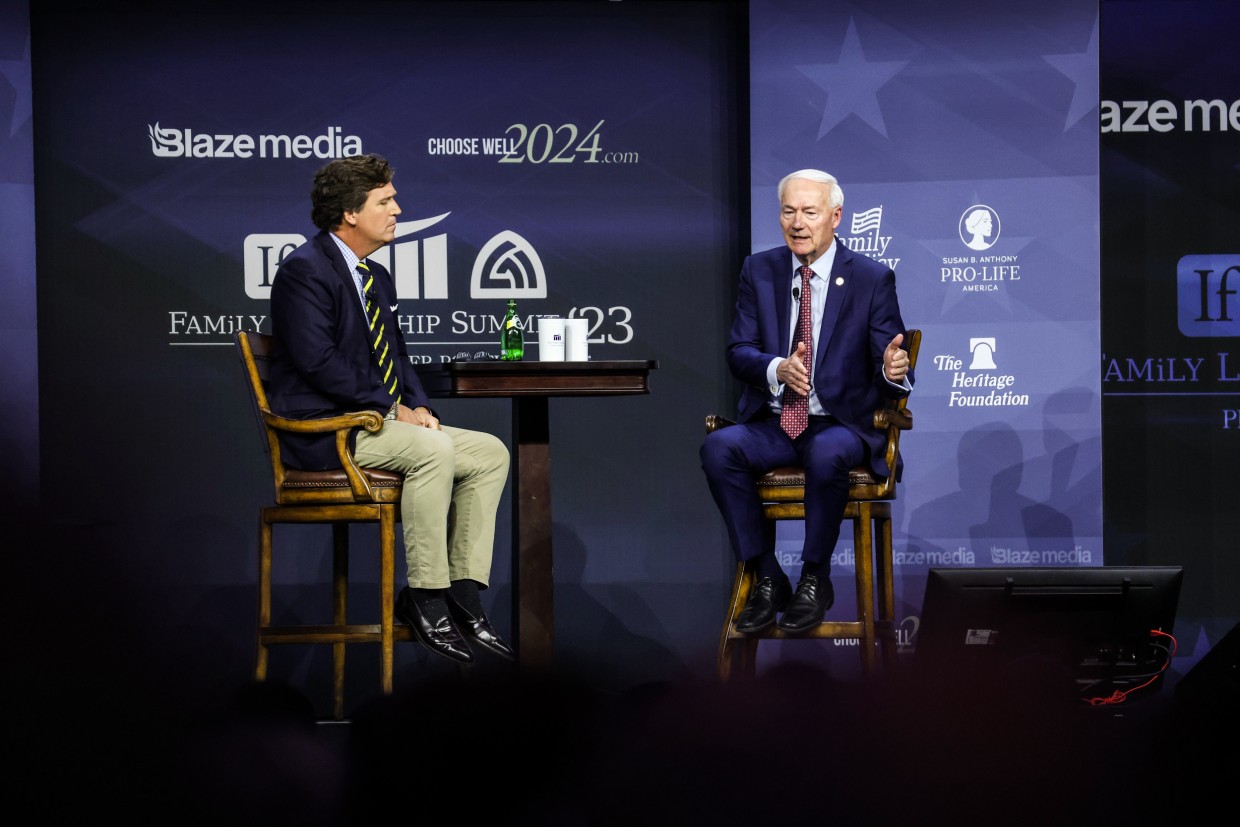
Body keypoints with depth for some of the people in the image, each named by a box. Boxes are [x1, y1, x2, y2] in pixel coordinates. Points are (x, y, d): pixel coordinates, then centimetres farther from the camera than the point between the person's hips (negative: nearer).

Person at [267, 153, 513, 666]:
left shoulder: (376, 277, 18)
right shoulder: (304, 271, -11)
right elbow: (318, 362, -20)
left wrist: (419, 405, 2)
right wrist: (393, 408, -18)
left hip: (378, 421, 10)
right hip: (322, 431, -10)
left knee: (490, 454, -3)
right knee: (433, 451, -32)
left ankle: (462, 596, -5)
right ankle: (422, 597, -22)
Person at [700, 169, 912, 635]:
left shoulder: (872, 279, 0)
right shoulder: (759, 271, 8)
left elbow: (888, 365, -3)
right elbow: (738, 352, 2)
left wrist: (893, 370, -29)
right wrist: (778, 369, -21)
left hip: (842, 425, -3)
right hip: (773, 424, 3)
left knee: (826, 454, -37)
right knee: (718, 448, -28)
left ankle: (814, 581, -17)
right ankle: (766, 579, -17)